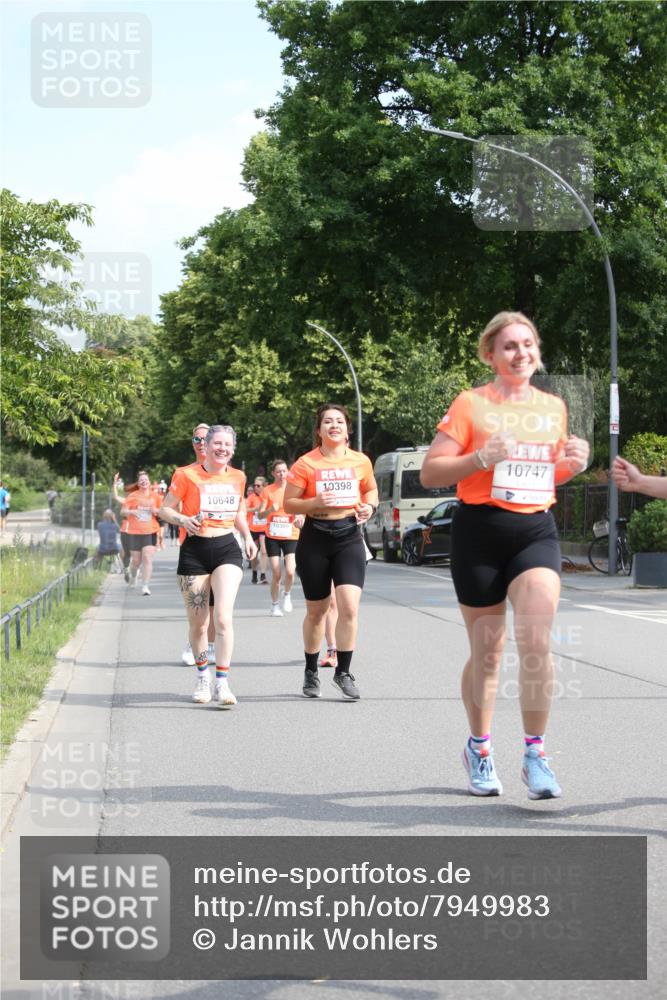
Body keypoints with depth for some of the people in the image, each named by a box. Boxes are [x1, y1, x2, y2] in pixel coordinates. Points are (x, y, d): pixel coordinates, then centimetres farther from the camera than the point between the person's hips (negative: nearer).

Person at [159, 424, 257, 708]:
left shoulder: (238, 477, 9)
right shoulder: (186, 475, -4)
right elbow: (166, 509, 1)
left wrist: (248, 537, 8)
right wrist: (183, 520, -19)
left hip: (227, 549, 2)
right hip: (194, 550, -1)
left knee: (223, 616, -16)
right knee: (198, 623, 4)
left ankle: (222, 684, -13)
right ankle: (202, 678, 26)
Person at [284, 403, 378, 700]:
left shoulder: (360, 461, 3)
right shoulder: (305, 464, -5)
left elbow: (371, 489, 22)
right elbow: (288, 504, -2)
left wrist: (369, 505, 0)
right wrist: (315, 502, -20)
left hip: (349, 536, 1)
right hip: (315, 538, -1)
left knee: (349, 606, -14)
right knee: (316, 611, 10)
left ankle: (343, 673, 0)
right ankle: (311, 672, 30)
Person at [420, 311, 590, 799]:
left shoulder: (554, 406, 10)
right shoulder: (472, 403, -3)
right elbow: (430, 473, -5)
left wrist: (574, 463, 1)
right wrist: (482, 457, -20)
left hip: (537, 531, 2)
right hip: (480, 531, -2)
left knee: (536, 640, -16)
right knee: (486, 652, 8)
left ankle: (535, 752, -4)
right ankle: (480, 748, 28)